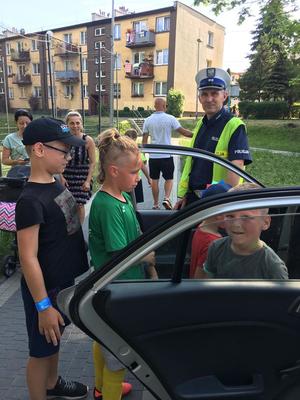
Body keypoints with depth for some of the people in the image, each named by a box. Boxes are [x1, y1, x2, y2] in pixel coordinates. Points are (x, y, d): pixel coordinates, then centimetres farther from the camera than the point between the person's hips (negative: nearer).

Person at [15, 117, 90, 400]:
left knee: (55, 340, 27)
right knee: (41, 350, 13)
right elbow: (28, 257, -24)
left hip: (65, 282, 8)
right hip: (46, 289, -8)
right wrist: (43, 306, -21)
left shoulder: (56, 185, 2)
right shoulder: (31, 200, -24)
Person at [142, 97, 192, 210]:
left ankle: (155, 204, 17)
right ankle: (166, 198, -9)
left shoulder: (148, 120, 2)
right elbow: (183, 131, -8)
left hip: (153, 156, 2)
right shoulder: (170, 118, -6)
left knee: (154, 180, 11)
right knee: (169, 179, 11)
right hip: (166, 156, -2)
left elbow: (144, 139, 3)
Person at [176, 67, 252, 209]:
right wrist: (183, 194, 9)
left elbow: (236, 167, -21)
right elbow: (190, 161, 12)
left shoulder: (235, 126, -12)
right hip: (192, 197, 7)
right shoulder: (200, 124, 11)